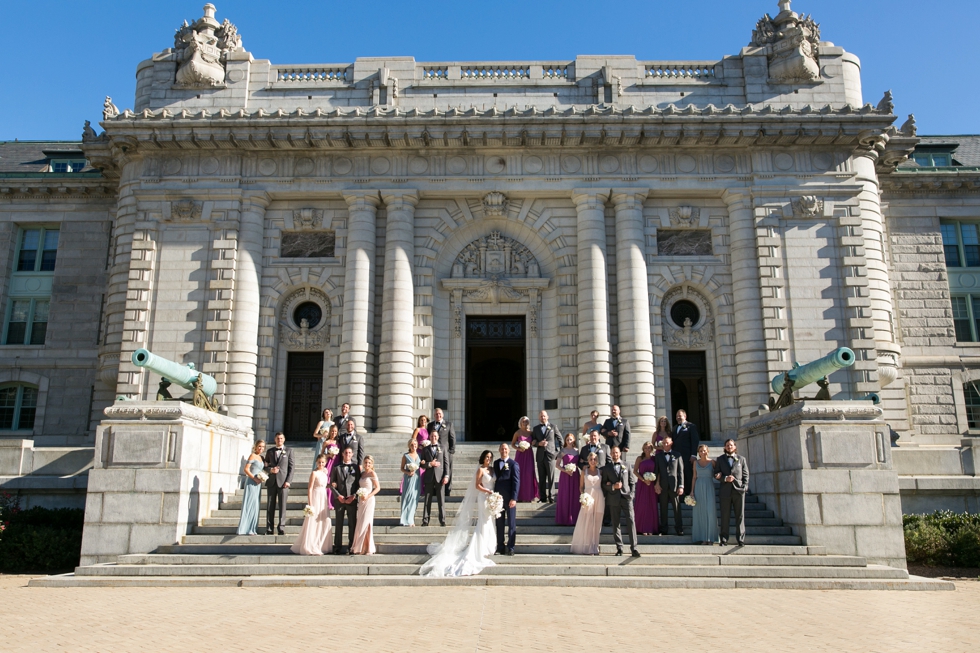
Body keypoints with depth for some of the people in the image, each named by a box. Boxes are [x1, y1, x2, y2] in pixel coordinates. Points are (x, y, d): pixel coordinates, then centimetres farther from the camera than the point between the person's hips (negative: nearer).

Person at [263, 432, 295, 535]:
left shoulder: (288, 451, 7)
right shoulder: (270, 451, 14)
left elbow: (292, 467, 2)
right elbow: (265, 465, 15)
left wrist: (288, 481, -7)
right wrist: (270, 469, -8)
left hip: (283, 482, -2)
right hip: (271, 481, 2)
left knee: (282, 505, -4)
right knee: (270, 506, 3)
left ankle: (281, 527, -2)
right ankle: (269, 529, 6)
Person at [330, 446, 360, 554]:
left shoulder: (356, 467, 7)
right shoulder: (336, 467, 8)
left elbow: (359, 484, 4)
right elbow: (331, 484, 5)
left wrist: (353, 496, -8)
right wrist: (338, 496, -7)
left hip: (352, 500, 0)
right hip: (339, 499, 0)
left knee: (352, 524, 1)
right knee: (338, 524, 4)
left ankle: (351, 547, 6)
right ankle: (337, 547, 10)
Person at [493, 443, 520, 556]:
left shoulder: (514, 464, -4)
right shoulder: (496, 463, 12)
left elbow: (516, 482, -8)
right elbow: (495, 479, 14)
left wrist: (514, 498, -15)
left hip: (510, 498, -5)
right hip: (498, 497, 5)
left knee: (511, 524, 3)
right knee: (499, 523, 8)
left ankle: (510, 548, 9)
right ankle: (500, 547, 15)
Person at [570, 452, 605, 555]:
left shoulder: (600, 471, 9)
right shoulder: (584, 472, 5)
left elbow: (603, 484, 14)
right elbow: (581, 486, 6)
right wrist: (583, 495, -9)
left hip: (599, 498, 1)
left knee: (596, 523, 4)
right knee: (586, 523, -3)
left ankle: (594, 548, 12)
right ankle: (585, 548, 5)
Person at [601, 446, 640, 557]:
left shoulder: (627, 466, 11)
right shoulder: (606, 468, 9)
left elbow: (632, 482, 11)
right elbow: (604, 484, 6)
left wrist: (631, 494, -2)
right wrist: (613, 486, -12)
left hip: (626, 497, 0)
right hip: (614, 499, 0)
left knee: (631, 522, -10)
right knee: (616, 524, 3)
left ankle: (633, 548, -8)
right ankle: (619, 548, 10)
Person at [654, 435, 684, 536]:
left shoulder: (677, 455, 6)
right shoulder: (658, 456, 10)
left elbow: (681, 471, 4)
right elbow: (656, 471, 8)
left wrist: (681, 486, -3)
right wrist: (656, 484, -1)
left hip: (674, 485, -1)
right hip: (662, 486, 1)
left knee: (677, 508, 1)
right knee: (663, 508, 5)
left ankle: (679, 529, 8)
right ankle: (663, 529, 11)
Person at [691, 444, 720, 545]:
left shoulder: (712, 462, 2)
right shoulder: (696, 462, 8)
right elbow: (694, 477, 9)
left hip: (709, 488, -2)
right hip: (699, 488, 2)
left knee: (710, 511, -7)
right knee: (699, 512, 2)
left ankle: (710, 538, 0)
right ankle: (701, 537, 7)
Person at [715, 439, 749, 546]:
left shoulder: (741, 459, 14)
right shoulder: (720, 459, 14)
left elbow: (746, 475, 10)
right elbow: (716, 474, 8)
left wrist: (744, 487, -4)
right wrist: (725, 478, -10)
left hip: (739, 490, 0)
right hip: (726, 490, 0)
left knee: (740, 516, -1)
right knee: (725, 516, 1)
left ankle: (740, 539, 3)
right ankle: (724, 539, 4)